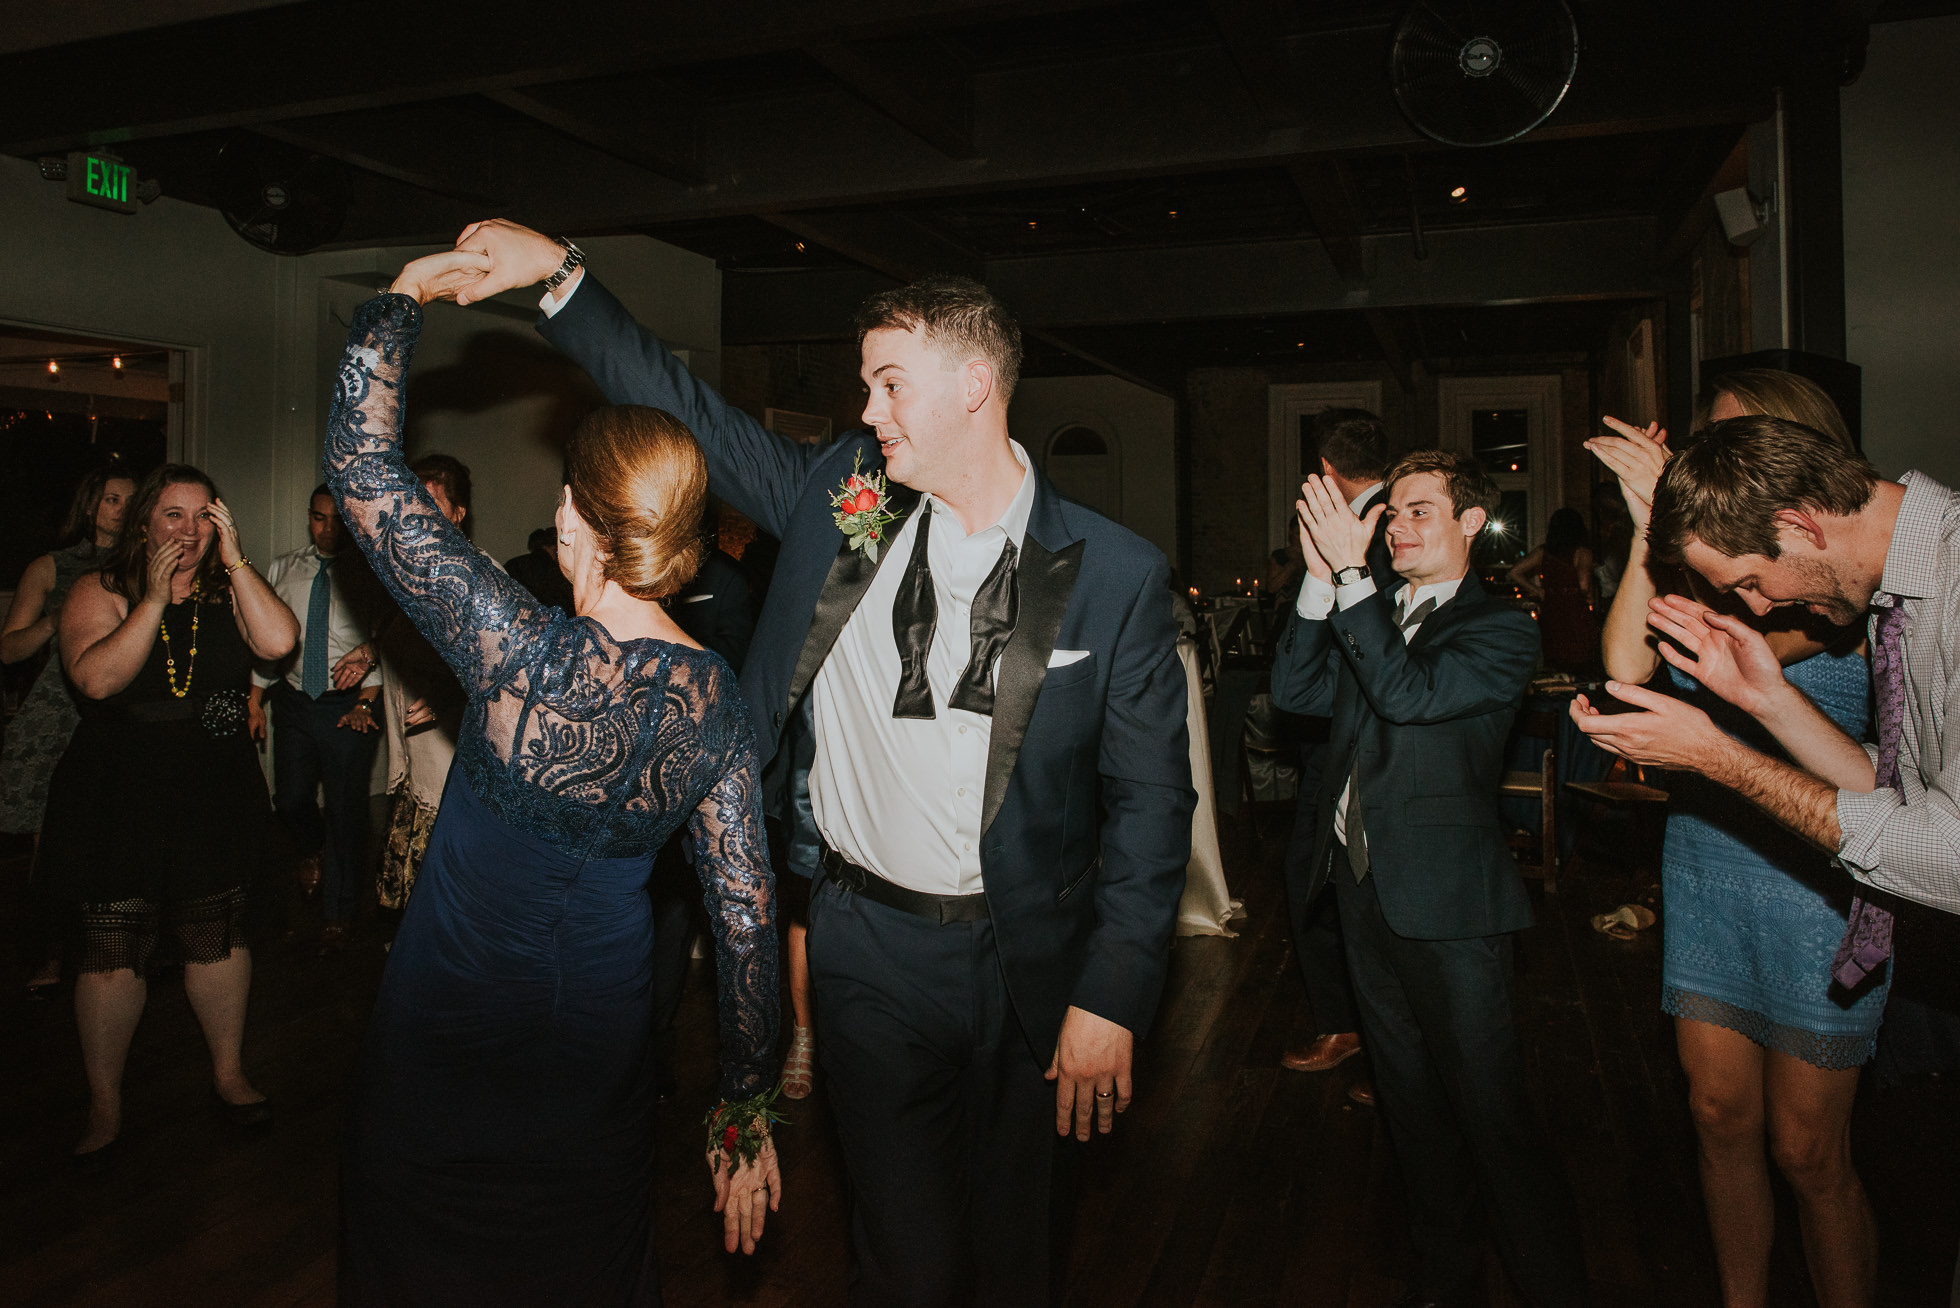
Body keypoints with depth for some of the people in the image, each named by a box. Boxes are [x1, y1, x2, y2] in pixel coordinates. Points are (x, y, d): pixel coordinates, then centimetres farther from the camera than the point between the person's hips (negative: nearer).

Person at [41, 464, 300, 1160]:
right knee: (112, 954, 2)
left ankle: (227, 1070, 31)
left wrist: (234, 559, -15)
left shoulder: (226, 592, 4)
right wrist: (156, 599, -21)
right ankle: (104, 1101, 21)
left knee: (220, 941, 12)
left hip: (215, 799, 3)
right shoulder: (100, 592, -4)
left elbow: (279, 641, -16)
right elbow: (96, 678, -20)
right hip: (120, 800, -2)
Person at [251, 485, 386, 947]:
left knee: (345, 809, 3)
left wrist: (366, 702, -13)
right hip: (294, 701, 3)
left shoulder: (367, 573, -4)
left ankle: (337, 914, 17)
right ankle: (314, 850, 42)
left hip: (349, 705, -3)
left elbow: (380, 641, -7)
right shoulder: (282, 569, 8)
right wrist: (254, 701, 5)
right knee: (291, 799, 5)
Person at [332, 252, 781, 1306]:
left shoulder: (522, 653, -24)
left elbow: (360, 460, -18)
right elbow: (746, 913, -8)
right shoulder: (717, 698, -12)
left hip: (446, 1050, -3)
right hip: (599, 1051, 4)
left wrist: (406, 291, -5)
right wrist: (746, 1112, 3)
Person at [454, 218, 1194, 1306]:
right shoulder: (839, 496, -2)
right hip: (867, 944, 1)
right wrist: (557, 274, -1)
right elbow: (684, 409, 7)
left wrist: (1112, 999, -10)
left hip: (1026, 965, 0)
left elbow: (1150, 797, -7)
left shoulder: (1114, 573, -9)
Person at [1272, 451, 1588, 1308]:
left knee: (1490, 1108, -2)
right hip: (1365, 887, 7)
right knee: (1411, 1101, 18)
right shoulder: (1371, 618, 13)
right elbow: (1294, 690, 2)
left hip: (1447, 900, -7)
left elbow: (1412, 693, -21)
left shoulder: (1500, 629, -5)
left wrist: (1350, 574, -22)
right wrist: (1321, 579, -7)